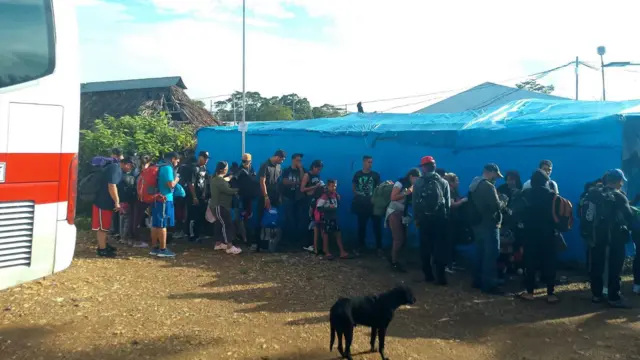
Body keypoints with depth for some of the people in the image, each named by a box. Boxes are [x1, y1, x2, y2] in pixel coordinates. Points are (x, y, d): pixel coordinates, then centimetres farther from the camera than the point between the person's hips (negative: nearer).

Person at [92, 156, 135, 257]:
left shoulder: (116, 168, 15)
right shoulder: (115, 168, -18)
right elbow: (111, 186, -25)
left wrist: (117, 202, 25)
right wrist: (117, 202, -19)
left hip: (105, 201, 10)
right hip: (103, 201, -10)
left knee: (105, 226, 19)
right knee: (102, 226, -2)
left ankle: (103, 245, 31)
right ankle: (102, 249, 5)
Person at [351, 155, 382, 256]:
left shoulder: (376, 175, 3)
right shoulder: (357, 174, 4)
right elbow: (353, 187, 11)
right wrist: (357, 195, -1)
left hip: (373, 204, -1)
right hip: (361, 204, 1)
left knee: (377, 225, -2)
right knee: (361, 225, 9)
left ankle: (379, 247, 4)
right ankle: (361, 245, 21)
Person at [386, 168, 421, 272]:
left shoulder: (411, 186, 11)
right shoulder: (400, 183, -8)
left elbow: (410, 201, 8)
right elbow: (393, 198, -18)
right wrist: (406, 193, -17)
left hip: (402, 214, 8)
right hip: (394, 213, -8)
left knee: (403, 238, 4)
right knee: (399, 239, -12)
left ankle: (393, 259, 16)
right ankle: (394, 263, -4)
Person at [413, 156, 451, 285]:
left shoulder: (418, 183, -2)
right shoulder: (443, 182, 1)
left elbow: (414, 202, -4)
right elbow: (448, 203, -1)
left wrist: (416, 218, 3)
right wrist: (446, 217, 6)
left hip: (424, 219, 0)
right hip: (440, 219, 0)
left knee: (425, 248, 9)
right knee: (440, 248, 5)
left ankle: (428, 274, 13)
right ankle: (440, 276, 2)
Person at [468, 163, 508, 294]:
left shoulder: (474, 185, 12)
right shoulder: (488, 186, -18)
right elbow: (497, 206, -20)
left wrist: (499, 201, 12)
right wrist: (504, 201, -1)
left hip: (478, 224, 10)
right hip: (489, 225, -9)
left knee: (480, 253, 16)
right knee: (491, 255, -4)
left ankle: (478, 280, 23)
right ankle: (489, 284, -2)